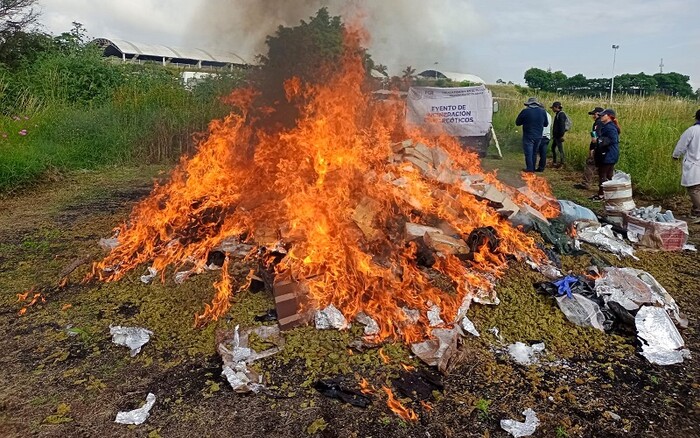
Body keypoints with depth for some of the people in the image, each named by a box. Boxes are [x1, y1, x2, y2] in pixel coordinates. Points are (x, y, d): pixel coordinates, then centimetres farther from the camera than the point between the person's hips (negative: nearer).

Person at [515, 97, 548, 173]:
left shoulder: (525, 111, -11)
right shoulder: (543, 111, 1)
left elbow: (517, 123, -1)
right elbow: (546, 124, 12)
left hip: (528, 136, -4)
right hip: (538, 136, 4)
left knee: (528, 153, 4)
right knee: (534, 152, 16)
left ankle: (529, 168, 4)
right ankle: (533, 168, 21)